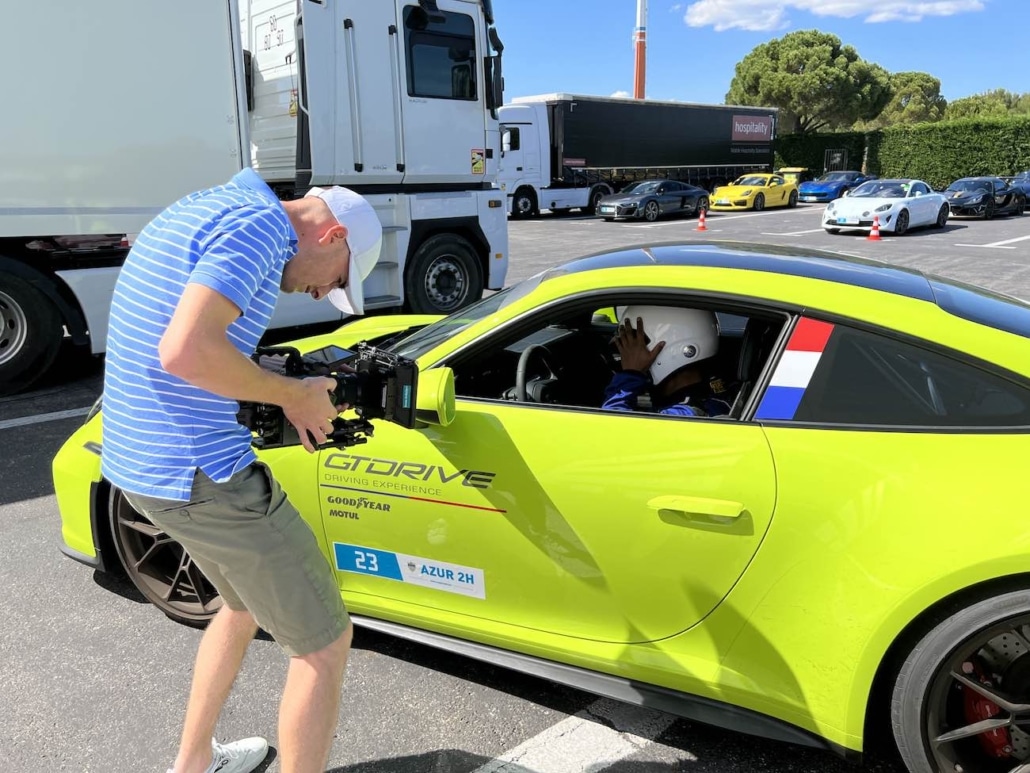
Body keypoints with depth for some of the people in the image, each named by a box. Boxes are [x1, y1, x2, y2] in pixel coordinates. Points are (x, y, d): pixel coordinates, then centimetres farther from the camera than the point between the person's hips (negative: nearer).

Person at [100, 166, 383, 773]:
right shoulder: (262, 222, -15)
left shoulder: (209, 206, 16)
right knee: (324, 641, 4)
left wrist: (286, 393, 9)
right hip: (201, 474, -10)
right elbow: (185, 350, -28)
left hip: (136, 458, 10)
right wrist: (295, 395, -14)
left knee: (247, 602, 30)